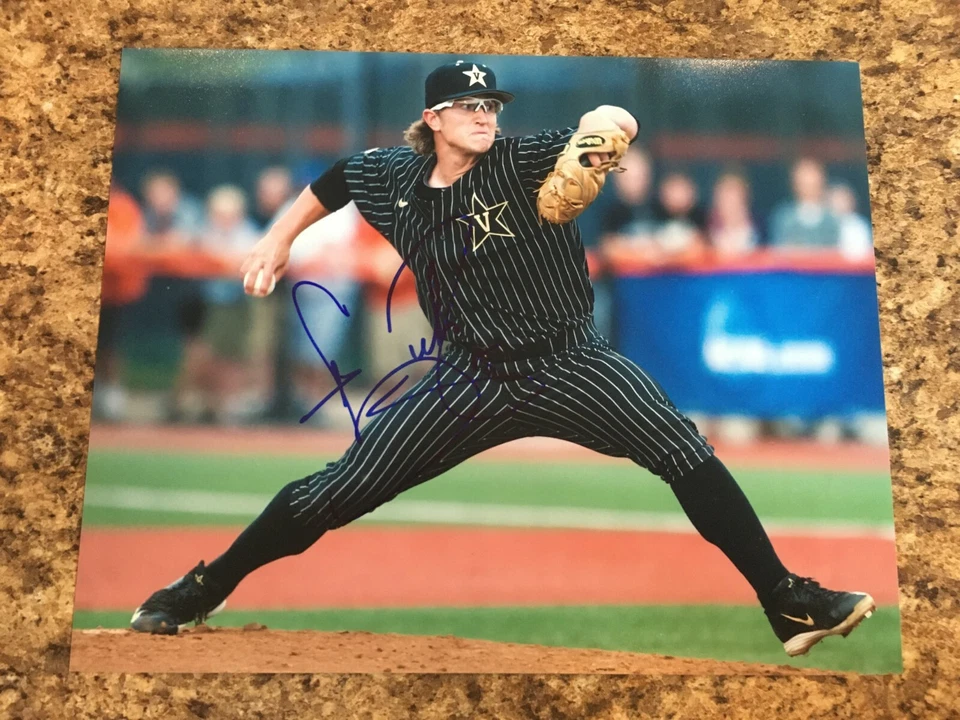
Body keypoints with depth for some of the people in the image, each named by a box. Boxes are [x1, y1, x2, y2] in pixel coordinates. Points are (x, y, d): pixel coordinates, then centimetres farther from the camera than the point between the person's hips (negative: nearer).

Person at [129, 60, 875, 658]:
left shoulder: (521, 161, -10)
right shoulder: (393, 178, 2)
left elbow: (615, 123, -24)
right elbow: (334, 180, 23)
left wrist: (602, 124, -47)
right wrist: (279, 239, 21)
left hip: (570, 364, -2)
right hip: (471, 380, 2)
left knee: (688, 456, -22)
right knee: (336, 492, -1)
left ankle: (789, 602, -9)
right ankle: (205, 589, 19)